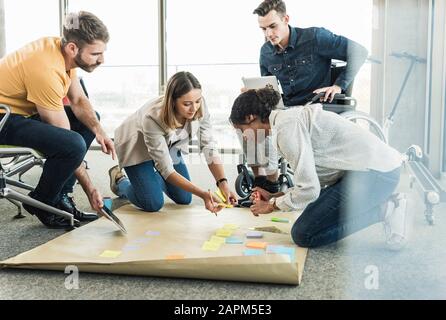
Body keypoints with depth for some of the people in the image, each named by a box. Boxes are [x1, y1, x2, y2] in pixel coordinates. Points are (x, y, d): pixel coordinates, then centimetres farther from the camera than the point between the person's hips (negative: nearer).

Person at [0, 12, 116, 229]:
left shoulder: (61, 49, -5)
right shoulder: (47, 71, -30)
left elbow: (78, 100, 5)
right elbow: (68, 142, -25)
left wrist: (98, 131, -15)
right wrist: (90, 190, -18)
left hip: (24, 111, 10)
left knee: (89, 119, 11)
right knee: (73, 144, -30)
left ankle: (60, 197, 6)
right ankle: (40, 203, -3)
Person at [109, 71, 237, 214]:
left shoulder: (200, 107, -30)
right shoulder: (152, 118, -42)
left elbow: (209, 146, -23)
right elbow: (167, 169, -36)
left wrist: (223, 183, -37)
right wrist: (202, 194, -44)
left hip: (168, 144, 5)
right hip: (137, 146, -5)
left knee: (184, 199, 4)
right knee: (153, 204, -14)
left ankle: (154, 178, 34)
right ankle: (119, 180, 16)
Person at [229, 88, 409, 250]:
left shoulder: (287, 127, -16)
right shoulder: (287, 119, 15)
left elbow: (309, 189, -19)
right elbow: (312, 181, 16)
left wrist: (272, 205, -3)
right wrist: (273, 196, 16)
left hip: (374, 172, -10)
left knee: (303, 235, -7)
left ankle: (384, 211, -4)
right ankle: (387, 205, 11)